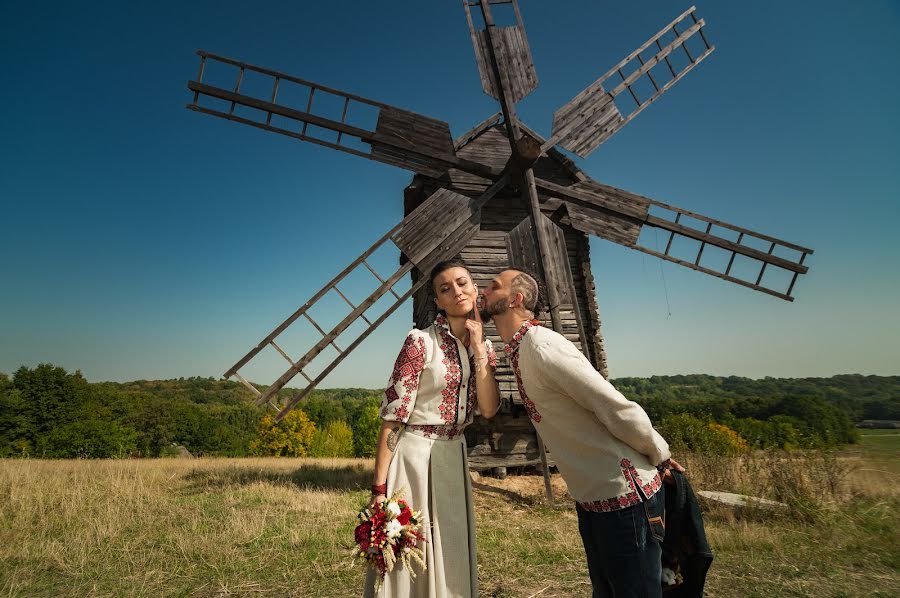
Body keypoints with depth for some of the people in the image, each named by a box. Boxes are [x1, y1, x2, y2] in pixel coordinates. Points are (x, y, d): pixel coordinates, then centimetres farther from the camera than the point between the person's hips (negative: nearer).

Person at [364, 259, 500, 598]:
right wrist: (379, 488, -17)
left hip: (455, 457, 6)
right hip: (414, 456, -6)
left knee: (452, 557, 17)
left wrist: (477, 346, -12)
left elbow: (489, 409, -8)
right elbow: (392, 417, -16)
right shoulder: (421, 342, -14)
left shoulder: (483, 347, 5)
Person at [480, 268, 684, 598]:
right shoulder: (519, 350, 5)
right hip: (591, 497, 9)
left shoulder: (542, 347, -24)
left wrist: (660, 456, -8)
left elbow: (620, 410, -23)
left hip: (623, 496, -9)